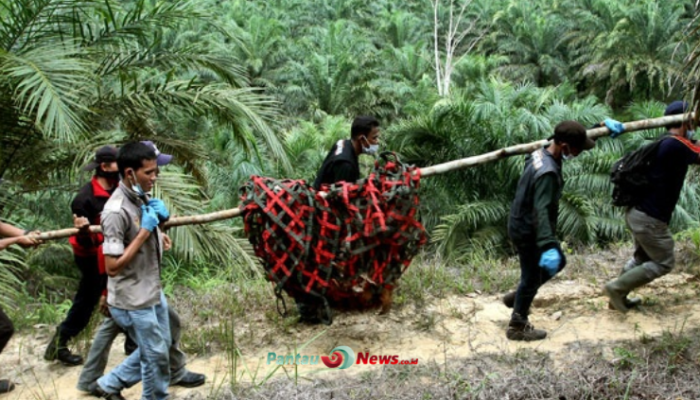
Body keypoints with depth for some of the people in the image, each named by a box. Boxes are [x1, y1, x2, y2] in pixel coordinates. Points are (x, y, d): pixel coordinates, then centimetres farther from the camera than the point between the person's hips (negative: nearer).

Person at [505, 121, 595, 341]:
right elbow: (541, 211, -41)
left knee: (557, 261, 24)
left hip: (523, 224, 10)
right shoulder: (548, 173, -32)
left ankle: (518, 299, 34)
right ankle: (517, 327, 23)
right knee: (531, 278, 7)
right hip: (528, 231, -10)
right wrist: (548, 246, -48)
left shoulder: (540, 154, -2)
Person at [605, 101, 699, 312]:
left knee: (642, 257, 24)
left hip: (639, 212, 10)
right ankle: (617, 287, 4)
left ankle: (619, 297, 29)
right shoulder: (676, 146, -19)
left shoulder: (664, 144, 11)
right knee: (663, 263, 4)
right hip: (650, 218, -10)